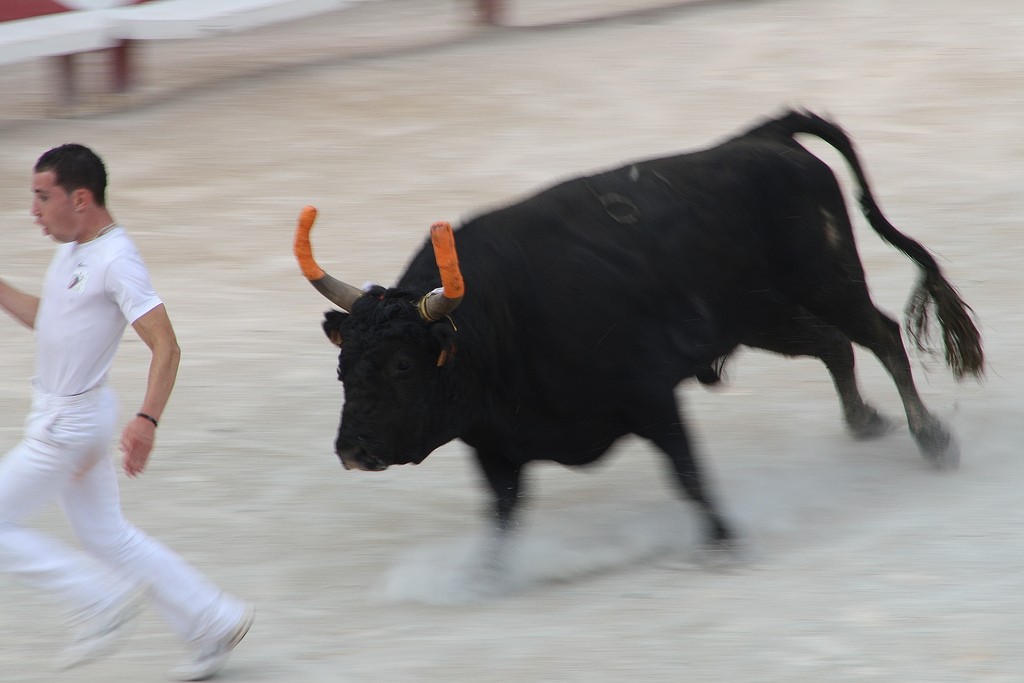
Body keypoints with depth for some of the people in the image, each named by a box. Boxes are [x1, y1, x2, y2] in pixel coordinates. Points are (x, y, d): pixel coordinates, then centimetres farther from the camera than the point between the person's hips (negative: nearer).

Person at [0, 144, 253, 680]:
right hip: (56, 415, 10)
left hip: (70, 424, -10)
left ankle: (105, 602, 1)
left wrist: (147, 419, -36)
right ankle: (214, 624, 21)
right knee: (107, 536, 15)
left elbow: (165, 346, -26)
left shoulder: (116, 261, -21)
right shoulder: (74, 249, 8)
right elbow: (45, 316, 24)